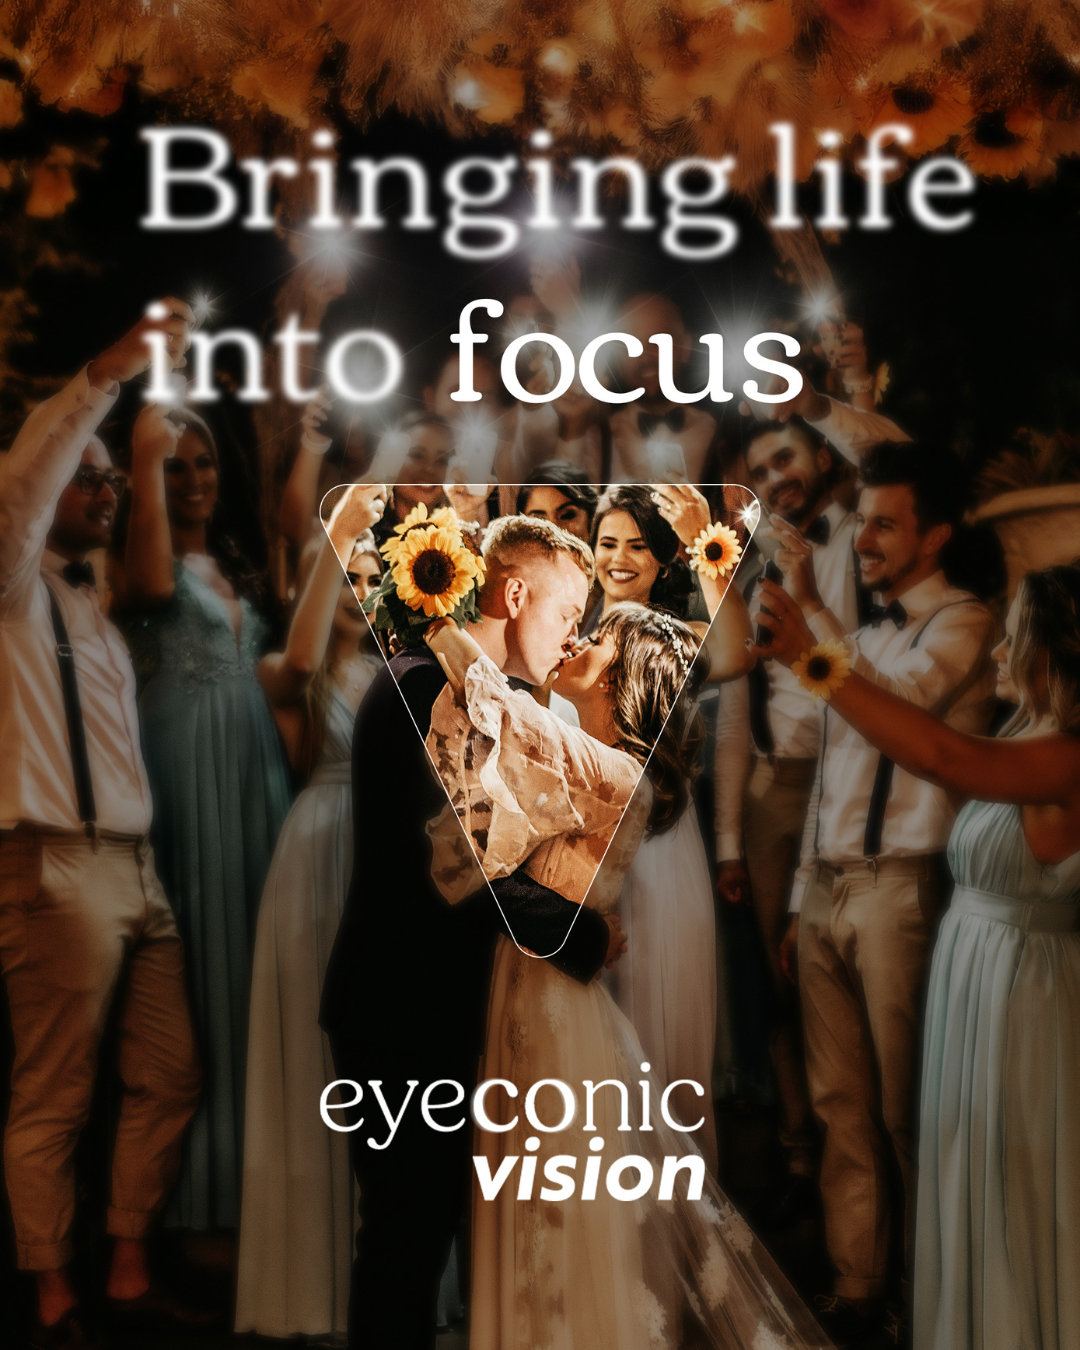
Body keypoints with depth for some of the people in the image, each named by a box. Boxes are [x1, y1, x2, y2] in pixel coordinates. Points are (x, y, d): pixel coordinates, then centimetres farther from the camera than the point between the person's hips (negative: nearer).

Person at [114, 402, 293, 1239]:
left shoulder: (235, 564, 17)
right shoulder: (154, 558, -4)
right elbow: (152, 586, -26)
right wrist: (146, 457, -18)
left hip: (255, 770, 7)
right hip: (187, 776, -7)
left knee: (254, 960, 11)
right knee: (200, 962, -3)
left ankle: (250, 1176, 22)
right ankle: (197, 1200, 6)